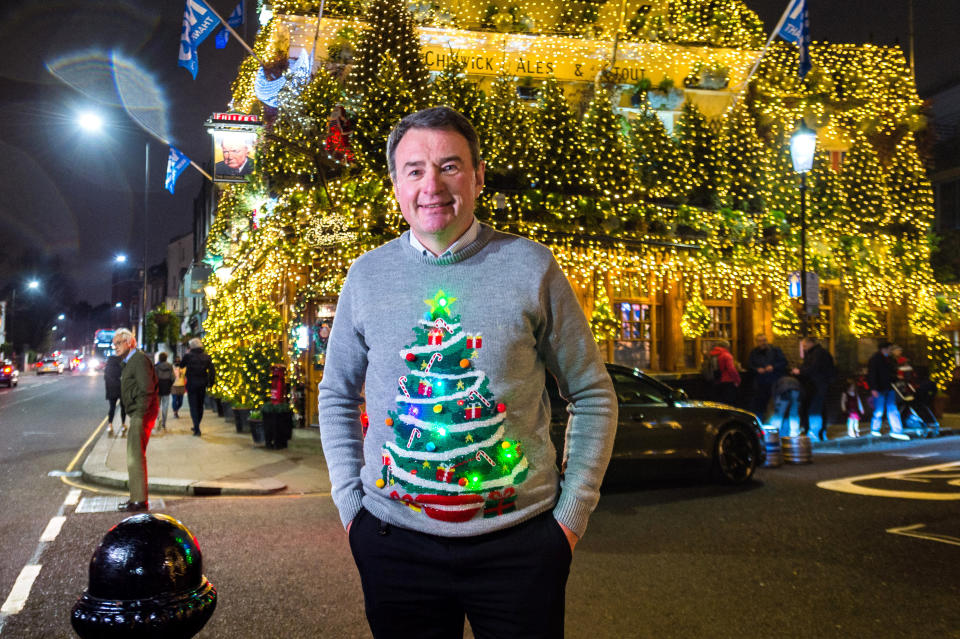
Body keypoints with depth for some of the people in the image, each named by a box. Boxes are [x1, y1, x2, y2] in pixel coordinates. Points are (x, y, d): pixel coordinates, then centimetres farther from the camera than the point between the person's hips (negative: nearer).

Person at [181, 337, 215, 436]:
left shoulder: (188, 356, -7)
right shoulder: (206, 357, 2)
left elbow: (181, 365, 11)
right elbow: (211, 370, 0)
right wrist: (210, 382, 5)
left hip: (191, 384, -3)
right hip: (202, 384, 3)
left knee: (193, 406, -2)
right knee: (200, 405, 16)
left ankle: (197, 429, -13)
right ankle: (196, 427, 28)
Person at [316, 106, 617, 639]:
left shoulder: (531, 267, -5)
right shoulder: (366, 275, 2)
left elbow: (592, 395, 1)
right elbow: (337, 395, 12)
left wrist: (573, 513, -3)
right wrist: (348, 504, 5)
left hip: (519, 540, -1)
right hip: (393, 541, 2)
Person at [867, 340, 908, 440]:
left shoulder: (889, 359, 13)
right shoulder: (874, 359, -11)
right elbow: (871, 374, -15)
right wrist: (873, 389, -21)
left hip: (890, 388, 7)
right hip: (879, 390, -7)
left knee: (893, 409, 4)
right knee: (879, 411, 1)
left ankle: (896, 431, 6)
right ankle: (874, 429, 20)